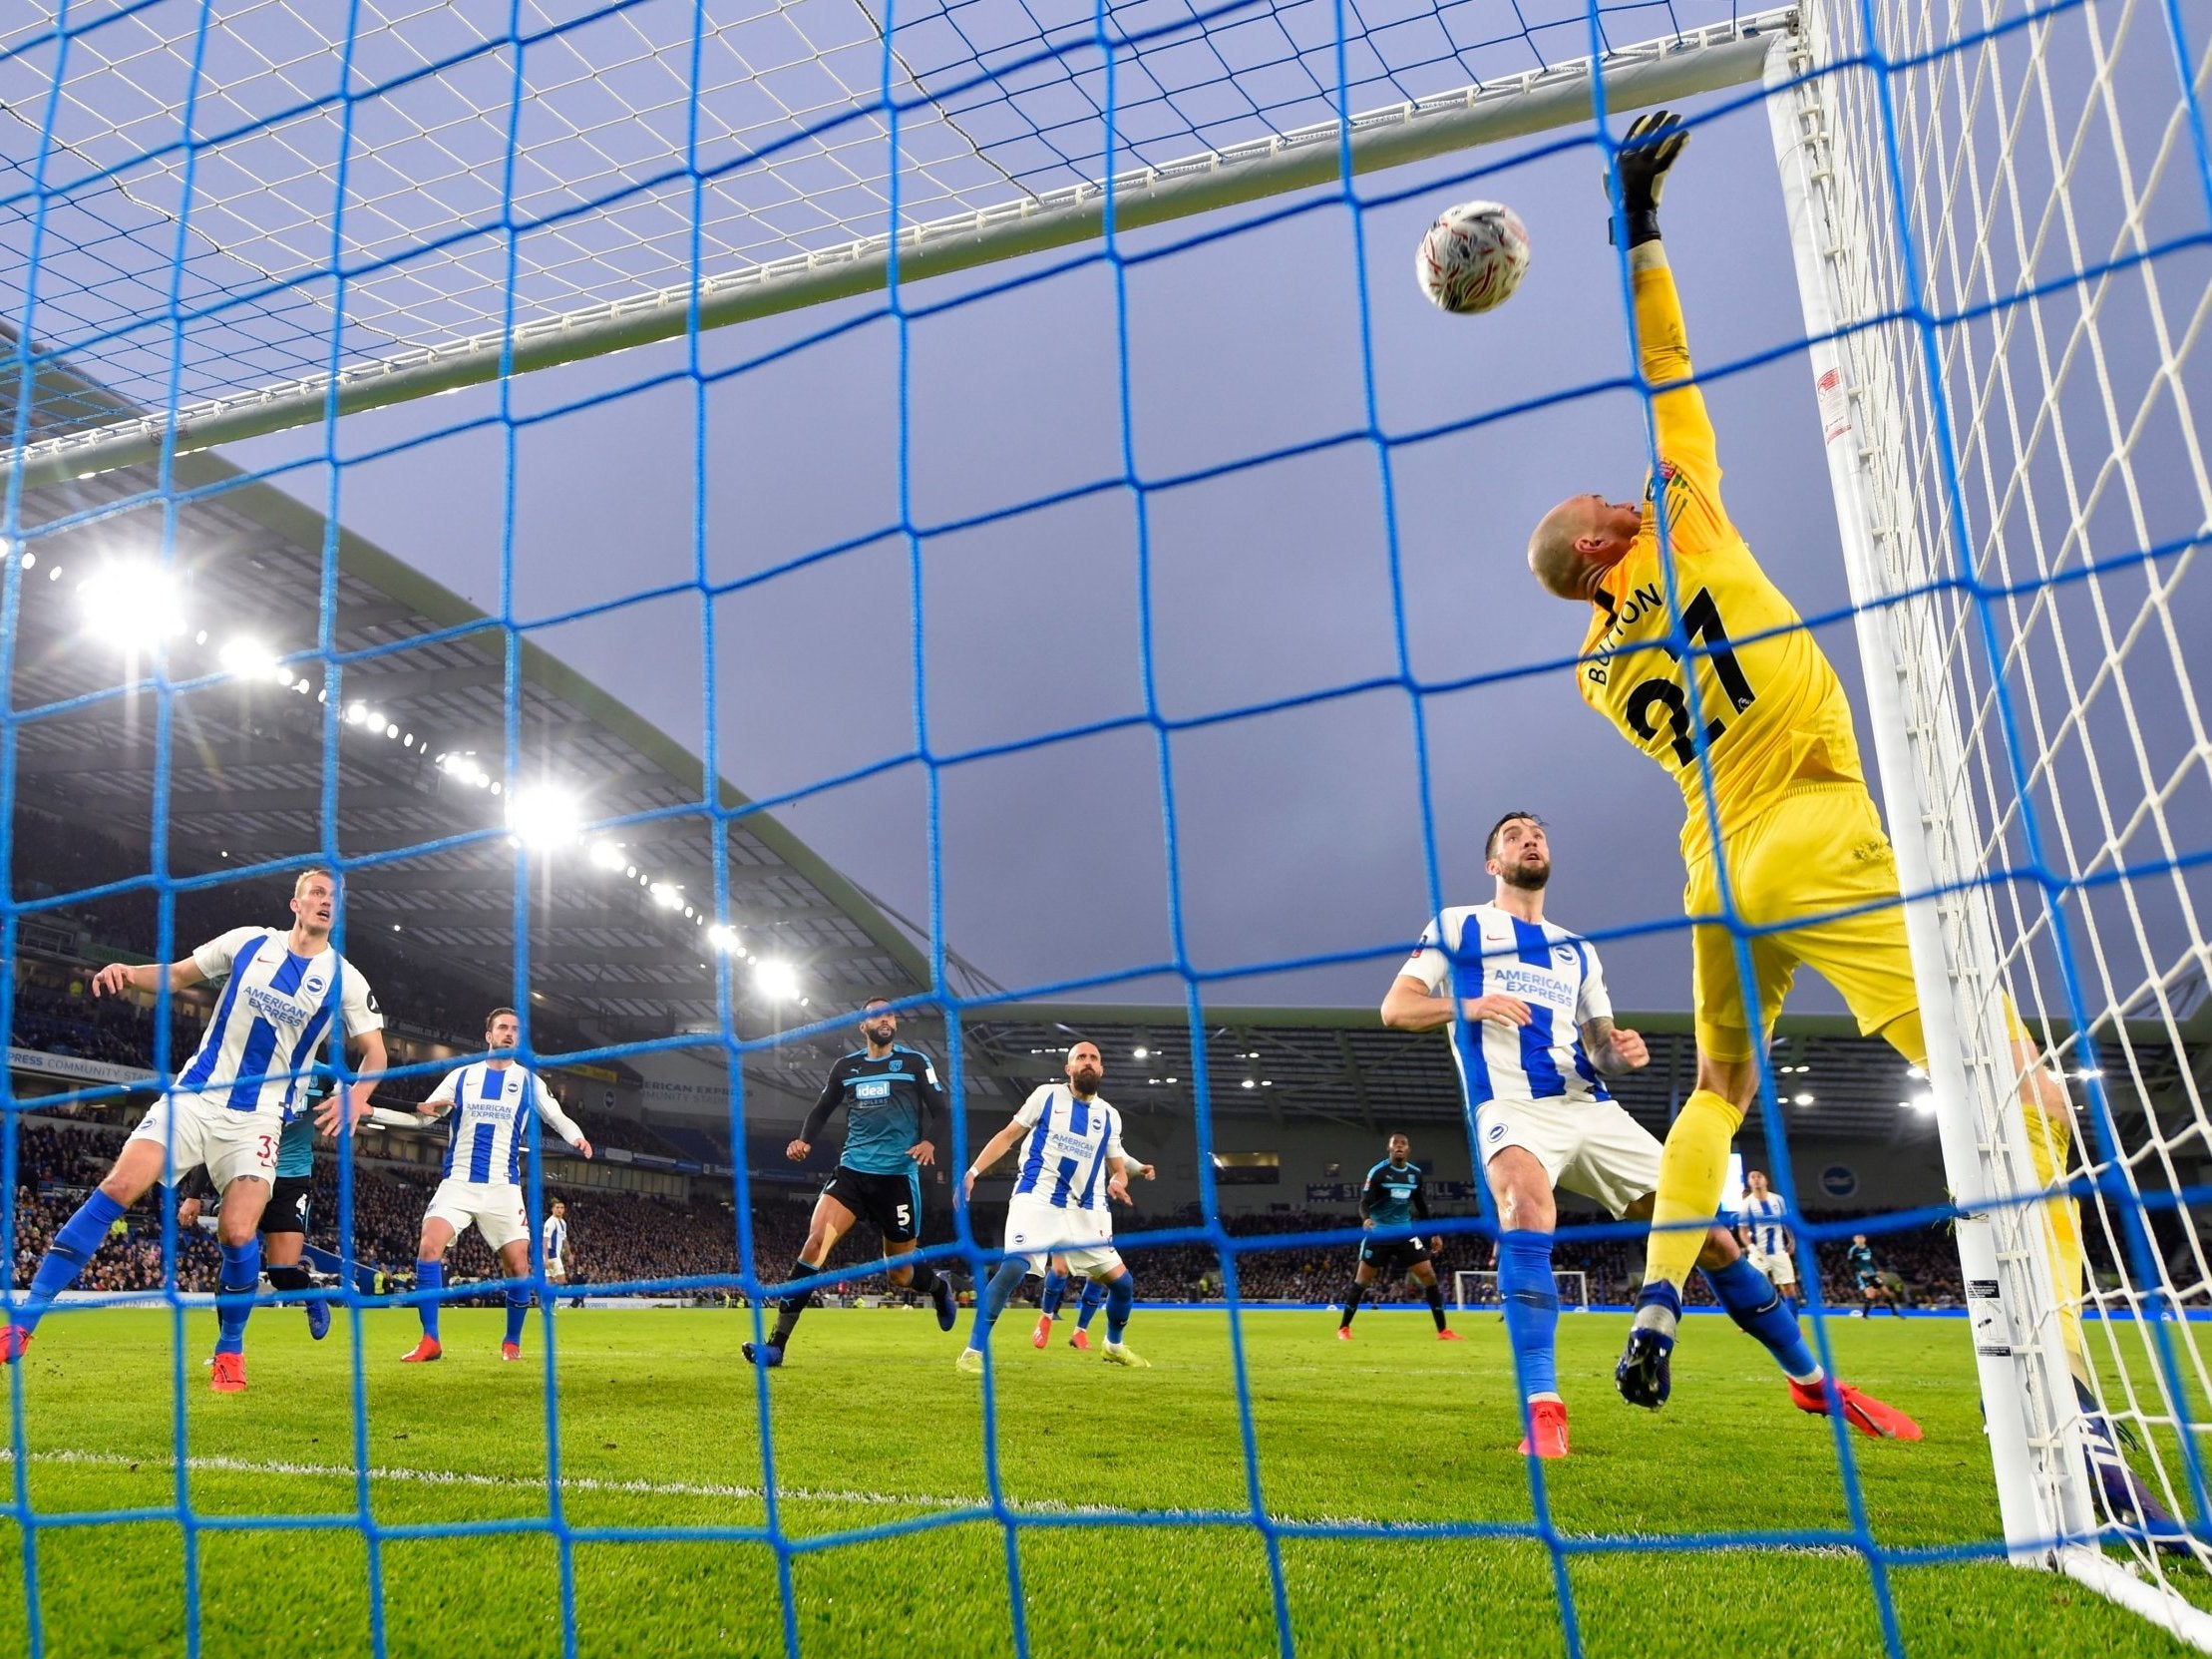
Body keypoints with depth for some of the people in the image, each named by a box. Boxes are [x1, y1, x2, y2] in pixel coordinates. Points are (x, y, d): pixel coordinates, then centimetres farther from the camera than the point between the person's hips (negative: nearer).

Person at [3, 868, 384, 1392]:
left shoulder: (344, 980, -1)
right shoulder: (249, 941, 4)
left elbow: (374, 1052, 2)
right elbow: (179, 975, 13)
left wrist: (357, 1095, -18)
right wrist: (128, 974, -7)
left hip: (258, 1117, -1)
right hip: (195, 1093, 2)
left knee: (238, 1233, -16)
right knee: (117, 1188, -13)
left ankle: (229, 1351, 9)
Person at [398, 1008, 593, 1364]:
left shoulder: (528, 1081, 8)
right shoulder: (461, 1076, 10)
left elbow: (556, 1116, 4)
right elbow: (428, 1108, 7)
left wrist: (576, 1137, -18)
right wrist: (428, 1109, -19)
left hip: (503, 1187, 0)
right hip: (457, 1181, 0)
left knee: (518, 1264, -5)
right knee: (429, 1247, -20)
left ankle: (512, 1342, 17)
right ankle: (430, 1341, -13)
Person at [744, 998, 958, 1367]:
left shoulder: (915, 1062, 2)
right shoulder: (846, 1067, 10)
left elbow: (940, 1110, -1)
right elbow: (822, 1111, 19)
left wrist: (929, 1141, -21)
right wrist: (805, 1140, -2)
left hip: (898, 1177, -2)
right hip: (852, 1170, 2)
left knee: (900, 1275, 8)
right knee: (815, 1242, -20)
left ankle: (939, 1286, 46)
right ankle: (776, 1342, -19)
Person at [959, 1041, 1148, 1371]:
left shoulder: (1109, 1116, 12)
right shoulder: (1046, 1096, 5)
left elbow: (1118, 1167, 16)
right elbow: (1007, 1136, 8)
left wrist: (1118, 1182, -9)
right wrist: (972, 1172, -2)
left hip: (1086, 1212, 4)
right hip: (1037, 1201, -4)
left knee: (1123, 1282, 4)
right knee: (1014, 1268, -26)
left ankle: (1114, 1345, 33)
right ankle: (973, 1351, -15)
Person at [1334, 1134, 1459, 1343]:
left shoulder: (1415, 1174, 4)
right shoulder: (1378, 1172, -11)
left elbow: (1421, 1206, 15)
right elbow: (1364, 1202, -16)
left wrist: (1434, 1233, 13)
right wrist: (1366, 1219, -38)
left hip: (1405, 1232, 4)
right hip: (1379, 1233, -4)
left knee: (1428, 1275, -3)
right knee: (1362, 1280, -2)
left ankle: (1442, 1330, 6)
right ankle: (1343, 1328, 11)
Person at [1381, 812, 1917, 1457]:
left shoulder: (1577, 950, 26)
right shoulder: (1455, 926, 13)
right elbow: (1394, 1007, 3)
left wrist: (1621, 1052, -3)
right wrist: (1468, 1006, -16)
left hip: (1593, 1111, 5)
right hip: (1511, 1108, -5)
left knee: (1711, 1236, 1)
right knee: (1527, 1205, -38)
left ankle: (1814, 1382, 21)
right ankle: (1542, 1410, -40)